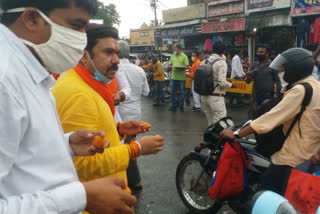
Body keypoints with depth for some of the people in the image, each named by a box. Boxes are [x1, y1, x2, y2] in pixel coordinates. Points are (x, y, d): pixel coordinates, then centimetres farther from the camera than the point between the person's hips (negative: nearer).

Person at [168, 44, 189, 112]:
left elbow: (187, 66, -7)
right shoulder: (172, 56, 13)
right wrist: (169, 66, -8)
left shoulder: (184, 56, -2)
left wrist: (182, 68, -26)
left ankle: (181, 107, 17)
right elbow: (169, 65, 16)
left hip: (181, 78, -4)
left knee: (182, 93, 5)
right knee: (172, 92, 5)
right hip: (173, 77, 5)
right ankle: (173, 106, 17)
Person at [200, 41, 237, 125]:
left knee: (211, 123, 19)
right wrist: (231, 84, 1)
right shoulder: (221, 63, -11)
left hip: (204, 96, 7)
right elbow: (222, 83, -17)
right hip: (216, 97, -7)